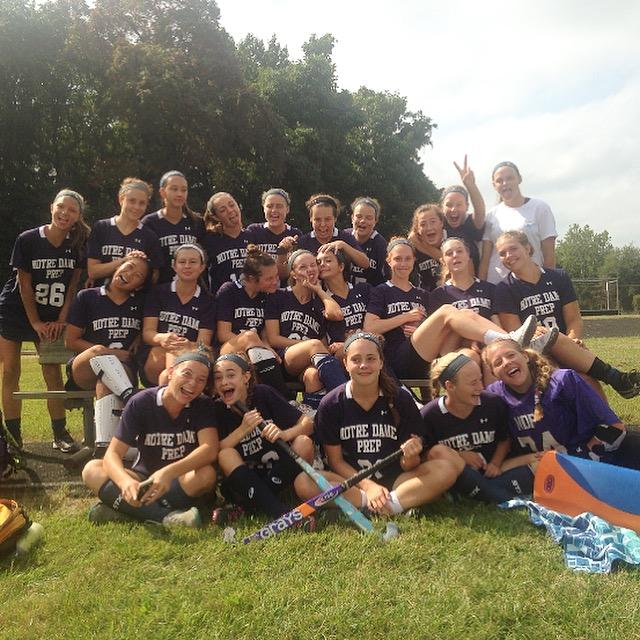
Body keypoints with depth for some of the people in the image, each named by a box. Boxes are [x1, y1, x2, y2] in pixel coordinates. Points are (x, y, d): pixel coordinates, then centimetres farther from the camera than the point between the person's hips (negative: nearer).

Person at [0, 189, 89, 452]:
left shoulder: (77, 244, -6)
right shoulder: (28, 239, -13)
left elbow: (72, 285, -2)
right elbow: (24, 284, -10)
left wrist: (61, 321, -6)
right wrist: (36, 323, -10)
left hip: (52, 317, 2)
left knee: (53, 372, 0)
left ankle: (60, 434, 8)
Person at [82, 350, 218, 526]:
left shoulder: (203, 406, -10)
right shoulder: (141, 403, -11)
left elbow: (210, 449, -26)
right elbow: (112, 454, -18)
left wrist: (169, 472, -42)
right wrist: (126, 481, -41)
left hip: (183, 484, -1)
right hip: (143, 480, 1)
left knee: (207, 474, -33)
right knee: (91, 470, -22)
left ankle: (124, 512, -26)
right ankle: (166, 517, -33)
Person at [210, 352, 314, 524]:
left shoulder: (263, 394, -7)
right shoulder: (217, 409, -4)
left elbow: (307, 423, -10)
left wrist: (284, 434, -31)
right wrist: (243, 429, -25)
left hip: (278, 477, 0)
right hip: (244, 484, 0)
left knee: (304, 443, -23)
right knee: (226, 455, -25)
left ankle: (246, 507, -22)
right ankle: (281, 512, -33)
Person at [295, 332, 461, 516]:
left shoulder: (401, 400, -4)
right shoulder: (330, 404, -4)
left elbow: (407, 466, -1)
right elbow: (336, 461, -1)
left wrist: (410, 456, -25)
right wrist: (368, 486, -15)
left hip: (395, 481, 0)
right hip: (351, 484, 0)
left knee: (448, 469, -22)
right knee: (303, 483, -29)